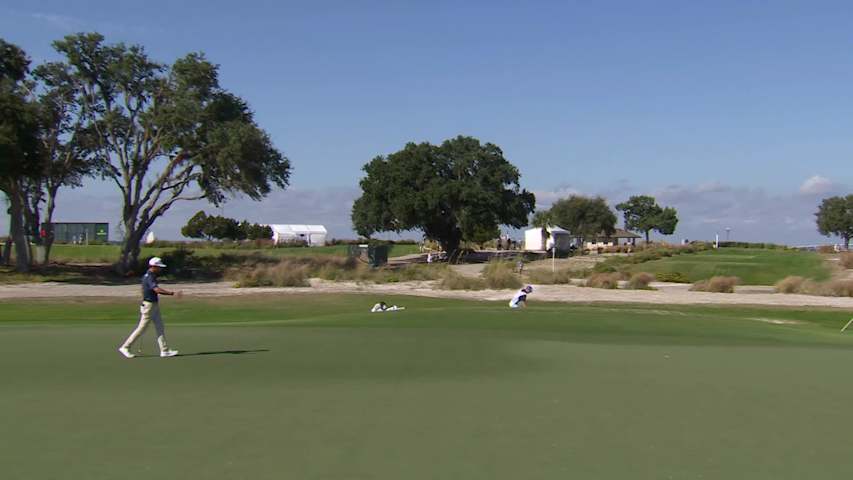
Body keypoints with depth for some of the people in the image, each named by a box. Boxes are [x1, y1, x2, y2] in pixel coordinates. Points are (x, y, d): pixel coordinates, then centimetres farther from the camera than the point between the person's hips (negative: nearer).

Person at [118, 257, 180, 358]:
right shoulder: (149, 277, -21)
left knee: (160, 328, 7)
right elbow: (157, 290, -36)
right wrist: (172, 293, -40)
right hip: (149, 305, -10)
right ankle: (125, 347, 11)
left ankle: (164, 351, 7)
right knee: (142, 328, -1)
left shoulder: (148, 275, 11)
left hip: (154, 306, 10)